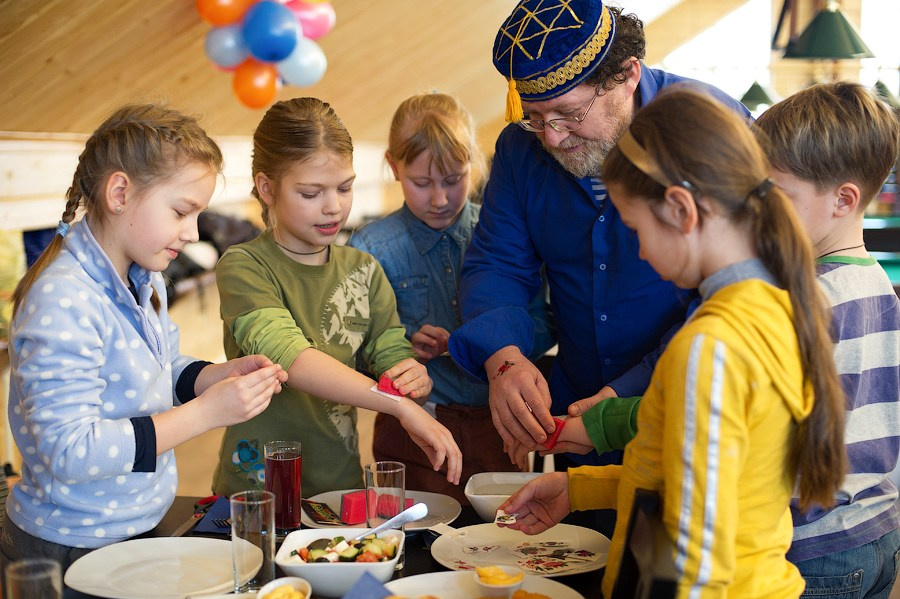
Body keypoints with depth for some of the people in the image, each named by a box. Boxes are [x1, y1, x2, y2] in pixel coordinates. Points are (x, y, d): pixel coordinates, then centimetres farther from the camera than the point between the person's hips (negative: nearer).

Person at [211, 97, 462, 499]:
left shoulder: (362, 269, 11)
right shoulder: (242, 267, -7)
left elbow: (391, 354, 7)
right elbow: (285, 356, -22)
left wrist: (416, 380, -17)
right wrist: (400, 406, -30)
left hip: (341, 484, 5)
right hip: (255, 492, -5)